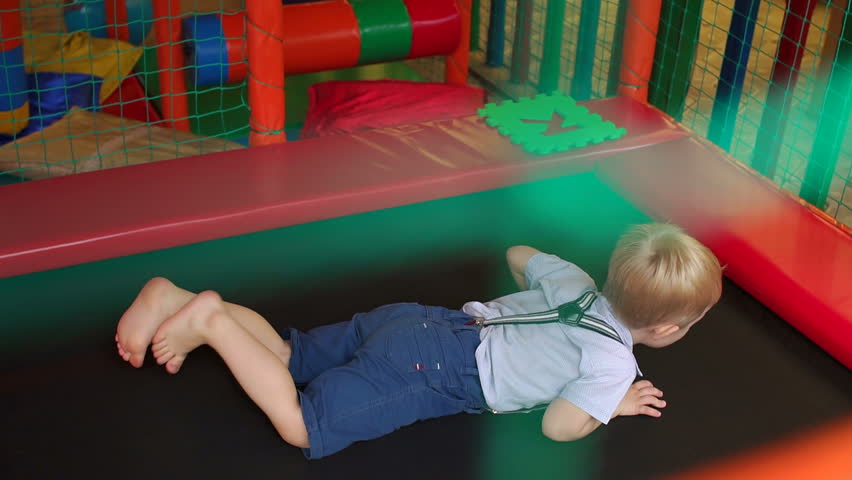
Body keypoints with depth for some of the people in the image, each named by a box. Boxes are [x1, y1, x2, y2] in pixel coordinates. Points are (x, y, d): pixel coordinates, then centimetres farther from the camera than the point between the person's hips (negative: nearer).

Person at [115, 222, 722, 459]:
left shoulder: (578, 283, 14)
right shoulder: (615, 360, -9)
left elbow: (519, 254, 28)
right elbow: (558, 425, -14)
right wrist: (615, 405, 2)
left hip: (421, 321, 8)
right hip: (429, 370, -8)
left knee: (288, 353, 10)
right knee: (302, 425, -12)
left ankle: (176, 298, 3)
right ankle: (211, 320, -16)